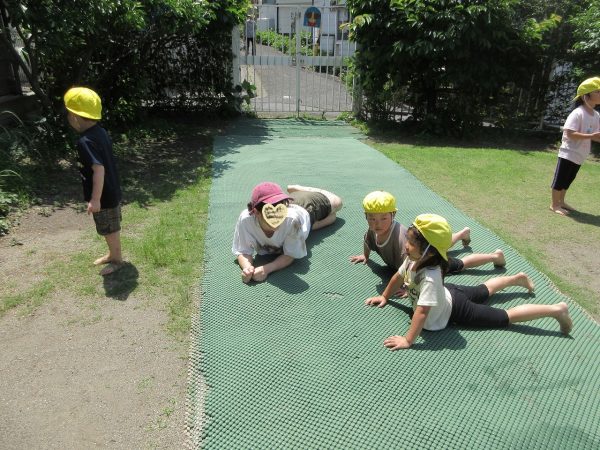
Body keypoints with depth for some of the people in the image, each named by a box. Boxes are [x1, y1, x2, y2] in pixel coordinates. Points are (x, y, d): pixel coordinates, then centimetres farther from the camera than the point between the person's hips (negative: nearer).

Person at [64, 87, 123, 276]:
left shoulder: (85, 141, -25)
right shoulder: (100, 132, 3)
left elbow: (99, 169, -30)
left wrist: (95, 199, -26)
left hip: (104, 196, -9)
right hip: (112, 191, 9)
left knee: (110, 229, 8)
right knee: (111, 228, 23)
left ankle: (117, 260, 25)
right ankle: (112, 254, 39)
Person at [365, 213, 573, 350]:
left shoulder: (430, 276, -43)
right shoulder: (412, 260, -19)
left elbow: (422, 312, -46)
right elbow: (399, 277, 1)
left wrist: (408, 340, -45)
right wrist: (384, 296, 9)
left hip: (455, 310, -8)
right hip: (448, 293, 8)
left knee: (506, 316, 0)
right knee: (483, 290, 33)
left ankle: (556, 310, 8)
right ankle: (518, 278, 54)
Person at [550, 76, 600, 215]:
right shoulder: (577, 113, -18)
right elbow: (570, 134, -25)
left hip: (580, 156, 8)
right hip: (568, 153, -8)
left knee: (568, 180, 19)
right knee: (560, 179, 1)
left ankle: (561, 201, 31)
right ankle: (554, 204, 10)